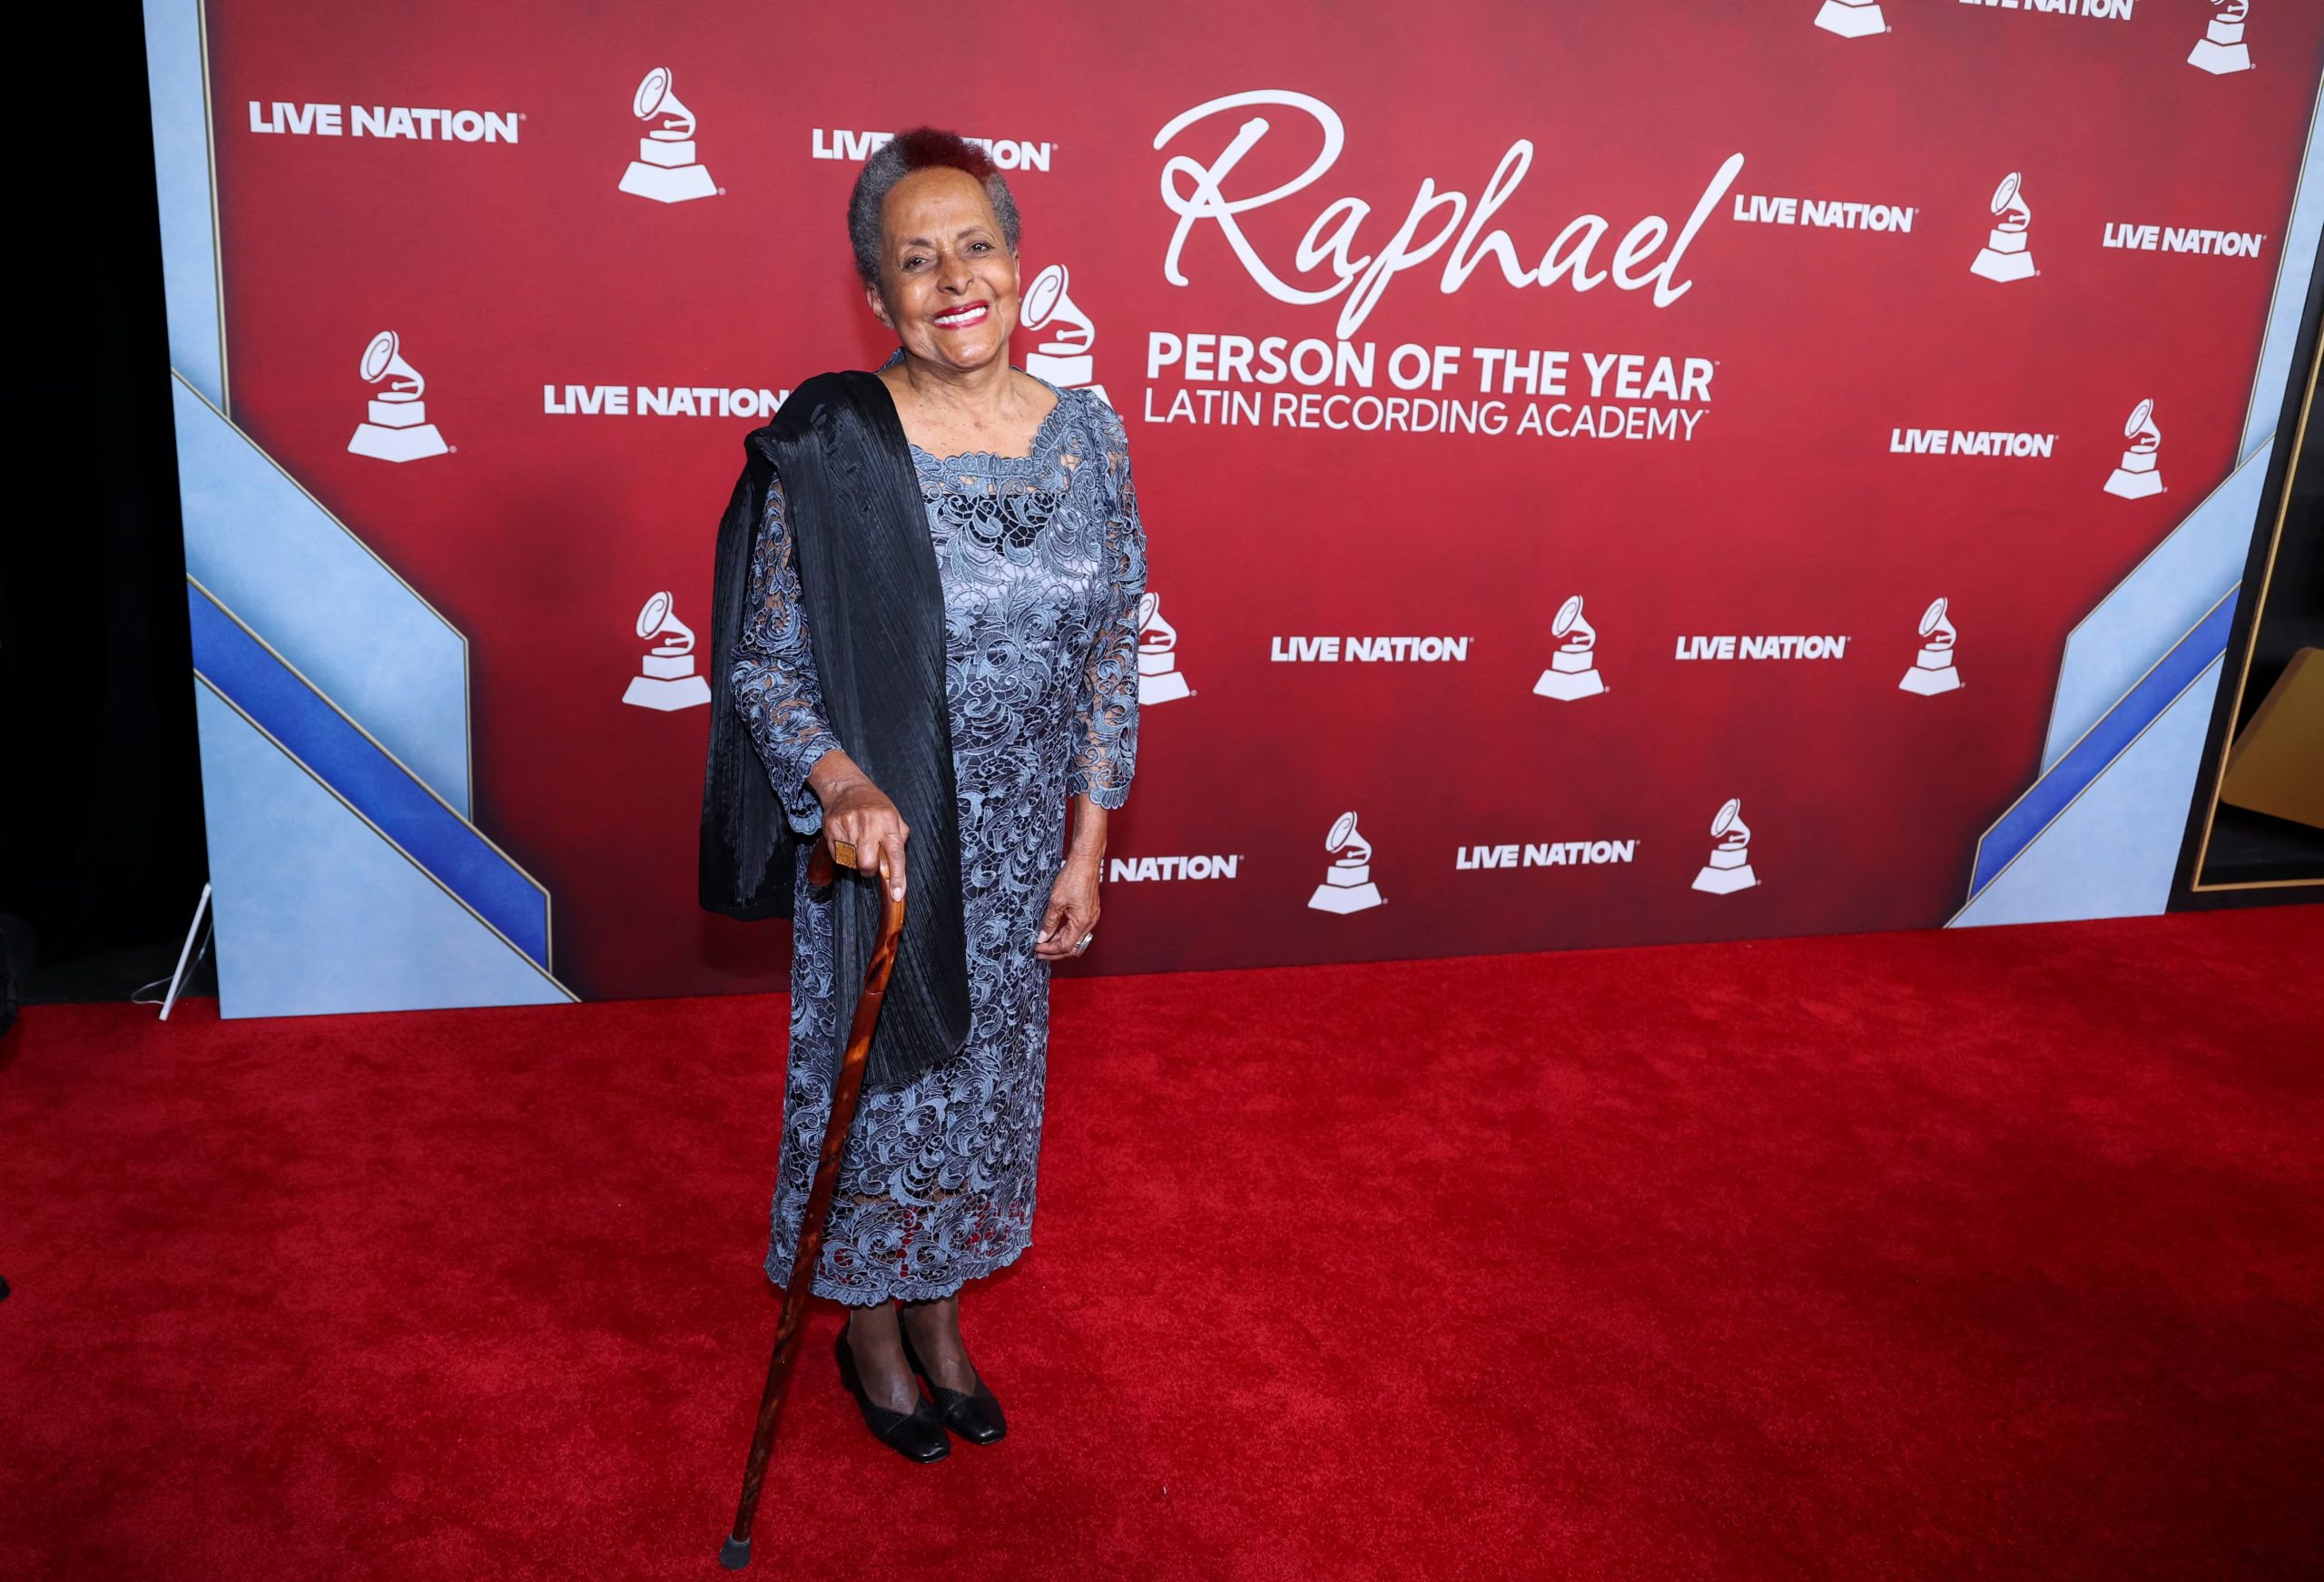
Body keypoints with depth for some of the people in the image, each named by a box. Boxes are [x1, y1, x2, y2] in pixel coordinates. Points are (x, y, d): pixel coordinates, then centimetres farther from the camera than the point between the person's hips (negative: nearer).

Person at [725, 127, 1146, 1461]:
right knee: (877, 1087, 12)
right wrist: (840, 779, -28)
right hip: (881, 839, -3)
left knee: (989, 1076, 19)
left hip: (1024, 844, 4)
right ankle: (870, 1332, 40)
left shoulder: (1088, 432, -3)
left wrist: (1088, 845, 0)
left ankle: (940, 1313, 45)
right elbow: (766, 663, -9)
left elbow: (1112, 653, 2)